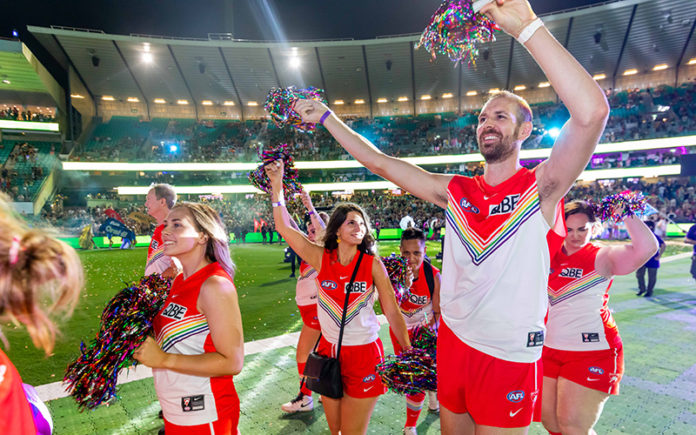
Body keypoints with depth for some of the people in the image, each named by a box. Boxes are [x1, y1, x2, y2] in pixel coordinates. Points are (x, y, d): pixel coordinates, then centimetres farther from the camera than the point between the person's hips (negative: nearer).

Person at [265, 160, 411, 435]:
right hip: (328, 350, 3)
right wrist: (277, 186, -9)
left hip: (364, 354, -2)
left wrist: (409, 354, -4)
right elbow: (284, 227, -4)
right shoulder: (321, 258, -4)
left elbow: (392, 312, -4)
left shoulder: (372, 264, -9)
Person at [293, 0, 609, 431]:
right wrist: (327, 118, 7)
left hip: (509, 358, -4)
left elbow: (592, 111, -29)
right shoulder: (455, 191, 2)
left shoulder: (540, 188, -11)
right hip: (452, 343, 5)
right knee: (452, 427, 21)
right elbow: (380, 162, 5)